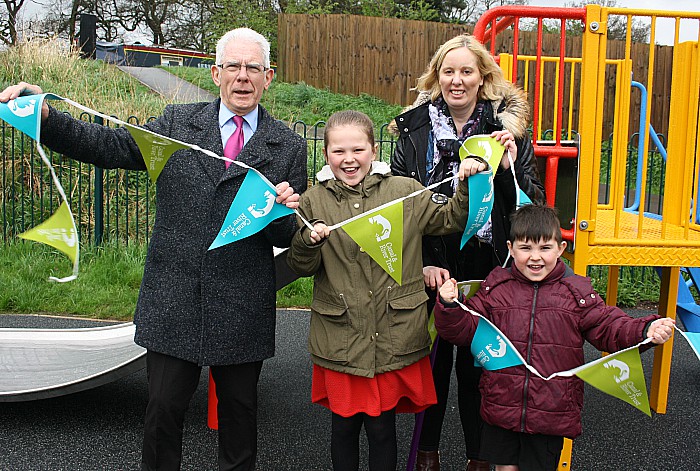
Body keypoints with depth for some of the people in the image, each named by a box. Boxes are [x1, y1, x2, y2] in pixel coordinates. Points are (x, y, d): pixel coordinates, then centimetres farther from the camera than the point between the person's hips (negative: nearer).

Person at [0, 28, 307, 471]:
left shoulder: (288, 147, 1)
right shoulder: (178, 122, 4)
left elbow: (290, 237, 2)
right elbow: (109, 146, -5)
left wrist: (284, 212, -21)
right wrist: (44, 113, -18)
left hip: (243, 312, 0)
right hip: (173, 303, 1)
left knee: (239, 409, 14)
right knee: (163, 407, 8)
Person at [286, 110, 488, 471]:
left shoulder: (405, 191, 1)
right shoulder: (314, 201, 2)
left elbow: (451, 220, 9)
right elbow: (301, 268, 3)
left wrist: (468, 183, -6)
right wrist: (308, 242, -17)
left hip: (394, 337, 0)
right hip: (340, 339, 1)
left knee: (382, 426, 8)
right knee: (344, 424, 13)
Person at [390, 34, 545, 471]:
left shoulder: (509, 128, -1)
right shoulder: (414, 129, 1)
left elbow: (534, 206, -2)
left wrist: (508, 166, -19)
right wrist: (421, 264, -11)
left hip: (489, 270, 0)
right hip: (431, 269, 1)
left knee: (478, 363, 10)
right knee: (433, 359, 13)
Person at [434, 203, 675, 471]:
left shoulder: (576, 293, -2)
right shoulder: (495, 288, -1)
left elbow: (609, 328, -4)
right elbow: (464, 329, 0)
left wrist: (646, 331, -21)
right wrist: (450, 306, -20)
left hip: (551, 414, -1)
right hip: (501, 407, 1)